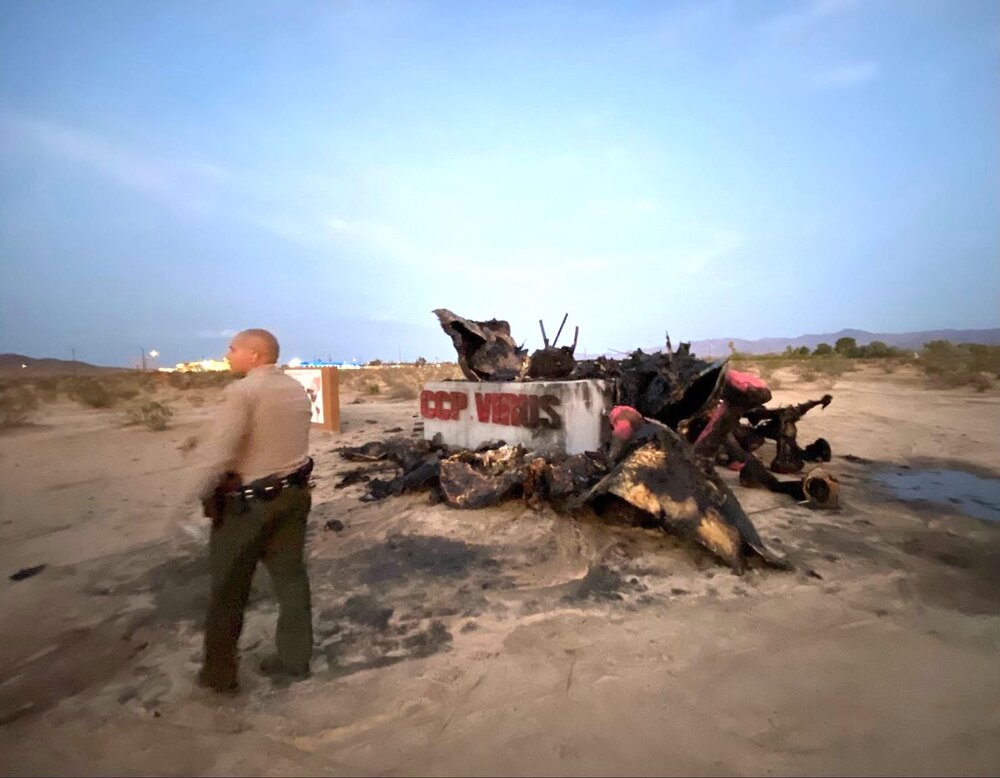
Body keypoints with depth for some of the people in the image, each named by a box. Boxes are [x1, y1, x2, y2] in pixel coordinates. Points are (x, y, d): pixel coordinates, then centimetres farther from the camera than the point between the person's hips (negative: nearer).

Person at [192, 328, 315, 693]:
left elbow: (220, 451, -19)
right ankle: (294, 659, 28)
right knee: (290, 576, 15)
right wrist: (286, 479, 13)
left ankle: (219, 672, 26)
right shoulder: (297, 390, 7)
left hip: (248, 501, -7)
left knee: (228, 588, 12)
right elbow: (295, 443, 9)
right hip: (293, 493, 7)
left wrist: (205, 493, -5)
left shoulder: (243, 391, -17)